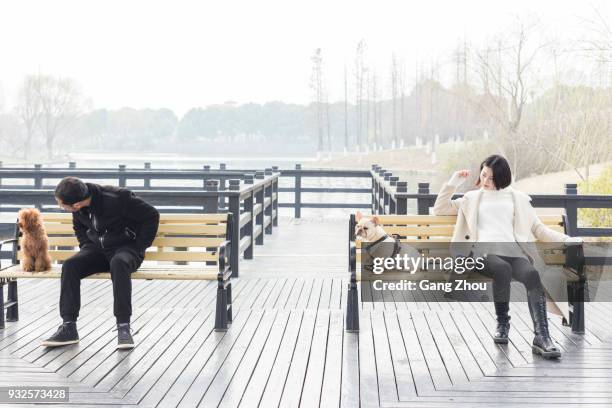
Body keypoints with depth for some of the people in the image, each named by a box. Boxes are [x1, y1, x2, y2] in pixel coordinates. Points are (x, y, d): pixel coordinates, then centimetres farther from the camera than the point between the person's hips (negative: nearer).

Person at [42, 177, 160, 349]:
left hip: (126, 246, -5)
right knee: (70, 265, -22)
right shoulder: (79, 208, -4)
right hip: (97, 248, 5)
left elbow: (151, 215, -14)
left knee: (119, 263, -39)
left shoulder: (117, 198, -24)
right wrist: (86, 247, 4)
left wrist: (139, 248, -14)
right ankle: (68, 327, -20)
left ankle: (123, 327, -36)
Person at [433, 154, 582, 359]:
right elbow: (440, 209, 27)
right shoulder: (472, 198, 28)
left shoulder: (518, 198, 27)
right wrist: (453, 183, 17)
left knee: (532, 274, -35)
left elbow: (538, 229, 22)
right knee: (503, 269, -39)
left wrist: (566, 239, 8)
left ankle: (542, 337, -42)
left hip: (512, 249, 1)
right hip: (484, 250, -1)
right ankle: (502, 324, -21)